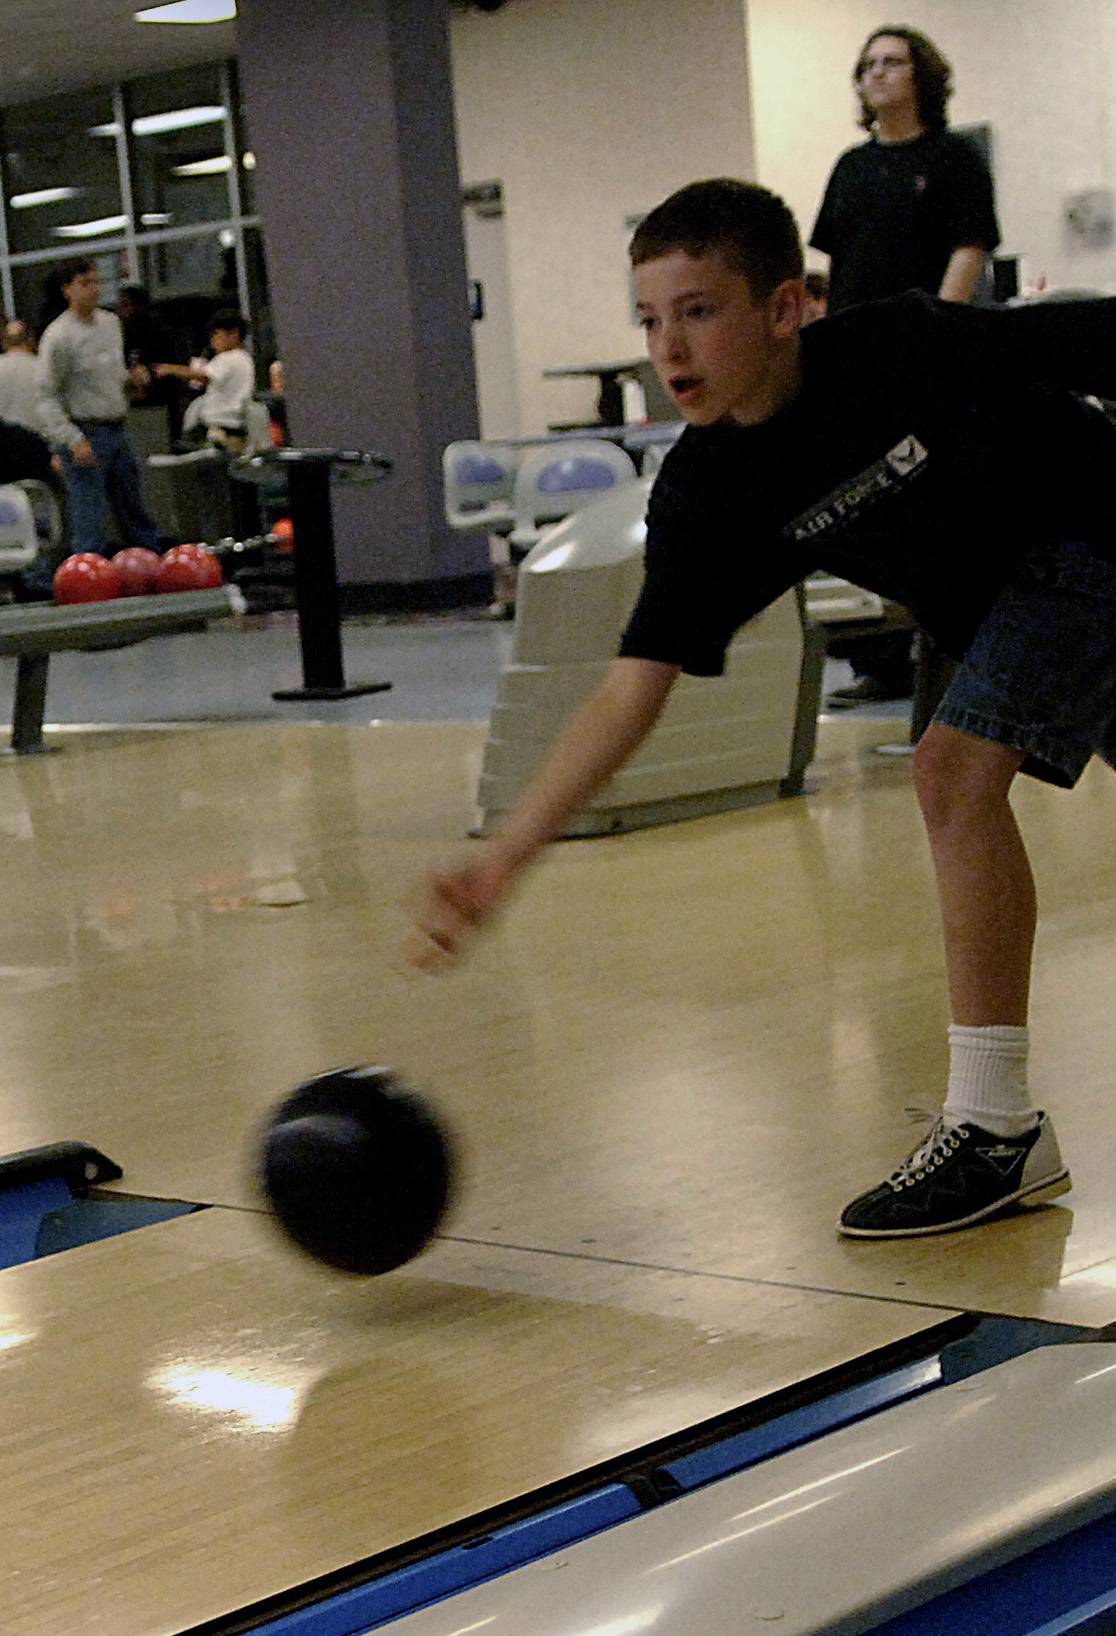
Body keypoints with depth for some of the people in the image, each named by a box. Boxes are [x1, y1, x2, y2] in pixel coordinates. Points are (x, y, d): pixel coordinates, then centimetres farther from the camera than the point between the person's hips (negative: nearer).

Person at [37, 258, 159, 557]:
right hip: (84, 436, -7)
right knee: (90, 525, -8)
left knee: (136, 514, 14)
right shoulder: (58, 337, -12)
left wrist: (129, 377, 3)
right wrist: (73, 441, -24)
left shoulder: (111, 322, 12)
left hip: (116, 431, 7)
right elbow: (46, 398, -14)